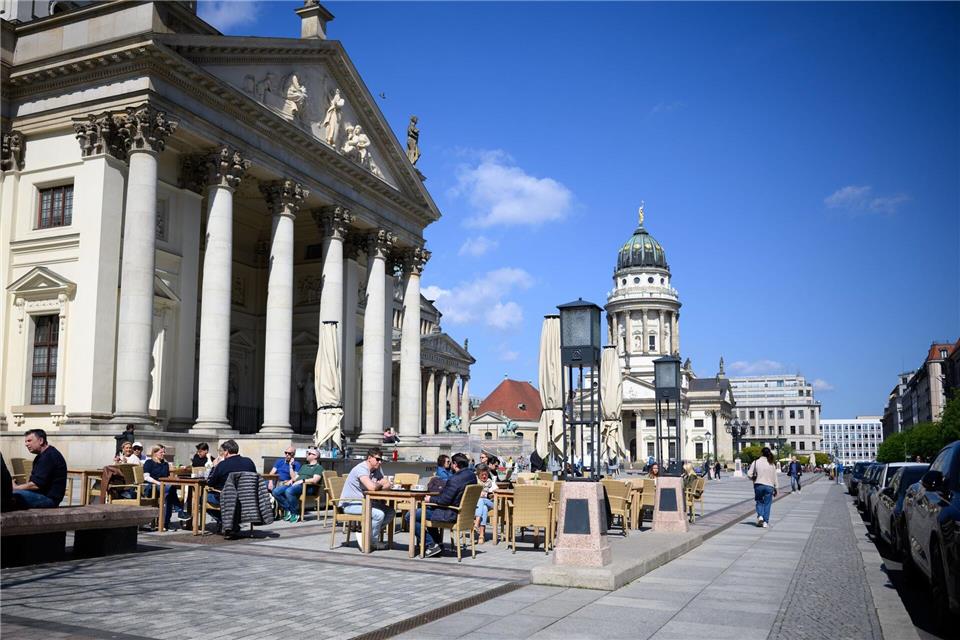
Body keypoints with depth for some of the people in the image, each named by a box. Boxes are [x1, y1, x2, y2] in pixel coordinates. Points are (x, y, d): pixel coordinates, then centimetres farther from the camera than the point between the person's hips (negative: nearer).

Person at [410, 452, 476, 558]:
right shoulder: (472, 475, 3)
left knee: (411, 516, -6)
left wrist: (430, 499, -7)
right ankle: (436, 542, 30)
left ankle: (431, 545, -5)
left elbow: (444, 500, -24)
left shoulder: (455, 479, -25)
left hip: (451, 514, -10)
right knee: (427, 509, 34)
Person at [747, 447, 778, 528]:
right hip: (769, 486, 1)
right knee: (767, 503, 8)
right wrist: (775, 488, 12)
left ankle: (760, 516, -4)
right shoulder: (772, 464, -1)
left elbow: (749, 475, -7)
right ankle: (765, 522, 7)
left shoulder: (755, 462, -5)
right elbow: (774, 477, 3)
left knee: (759, 502, 17)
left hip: (758, 485, -1)